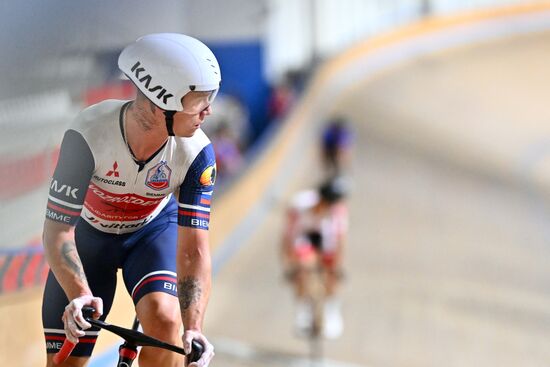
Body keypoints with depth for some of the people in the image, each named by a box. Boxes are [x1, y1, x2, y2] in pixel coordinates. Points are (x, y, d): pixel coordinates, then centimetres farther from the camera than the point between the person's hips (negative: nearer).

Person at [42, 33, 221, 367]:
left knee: (164, 318, -29)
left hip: (154, 228, 1)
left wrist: (193, 328, -43)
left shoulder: (196, 152, -30)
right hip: (88, 232, 0)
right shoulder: (88, 136, -36)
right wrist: (80, 295, -47)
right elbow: (58, 230, -31)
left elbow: (193, 250, -29)